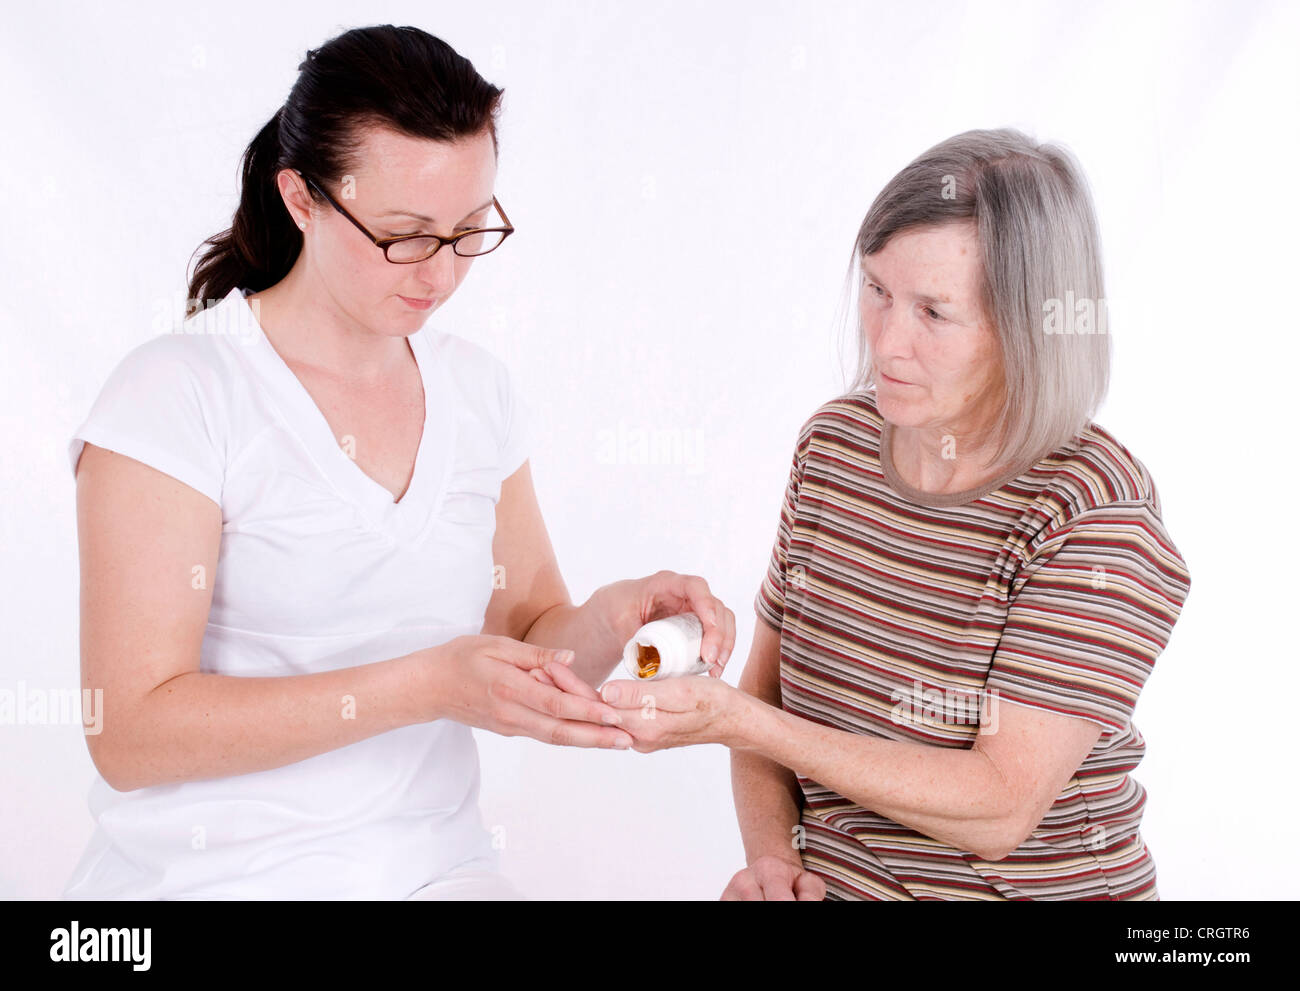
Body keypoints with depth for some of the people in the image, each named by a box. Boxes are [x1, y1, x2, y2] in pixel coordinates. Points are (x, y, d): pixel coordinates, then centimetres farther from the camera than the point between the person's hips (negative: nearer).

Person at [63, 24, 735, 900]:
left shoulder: (478, 391, 6)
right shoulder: (175, 395, -12)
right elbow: (131, 733, -16)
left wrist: (616, 615, -12)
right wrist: (426, 687, -24)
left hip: (436, 862, 2)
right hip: (217, 872, -2)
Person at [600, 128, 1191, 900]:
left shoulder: (1097, 511, -16)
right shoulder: (835, 441, 1)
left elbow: (1001, 812, -20)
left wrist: (736, 720, -24)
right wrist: (768, 853, -8)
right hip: (825, 880, 4)